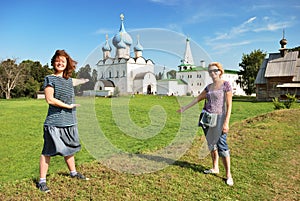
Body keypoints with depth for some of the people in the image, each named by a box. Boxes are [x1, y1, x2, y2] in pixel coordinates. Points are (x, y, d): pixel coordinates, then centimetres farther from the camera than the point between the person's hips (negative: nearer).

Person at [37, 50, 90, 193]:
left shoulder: (68, 80, 10)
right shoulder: (50, 79, -7)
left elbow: (79, 81, 33)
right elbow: (50, 99, -14)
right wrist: (68, 106, -11)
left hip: (69, 122, 7)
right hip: (54, 123, -7)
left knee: (69, 149, 20)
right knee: (48, 151, -1)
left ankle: (73, 172, 36)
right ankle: (42, 181, 12)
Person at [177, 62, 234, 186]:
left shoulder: (226, 85, -5)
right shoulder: (209, 87, 12)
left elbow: (229, 105, -10)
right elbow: (198, 99, 20)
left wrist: (226, 122, -16)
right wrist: (184, 108, 21)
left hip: (219, 118, -6)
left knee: (221, 145, -7)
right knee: (211, 143, 11)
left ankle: (228, 174, 2)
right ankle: (215, 168, 25)